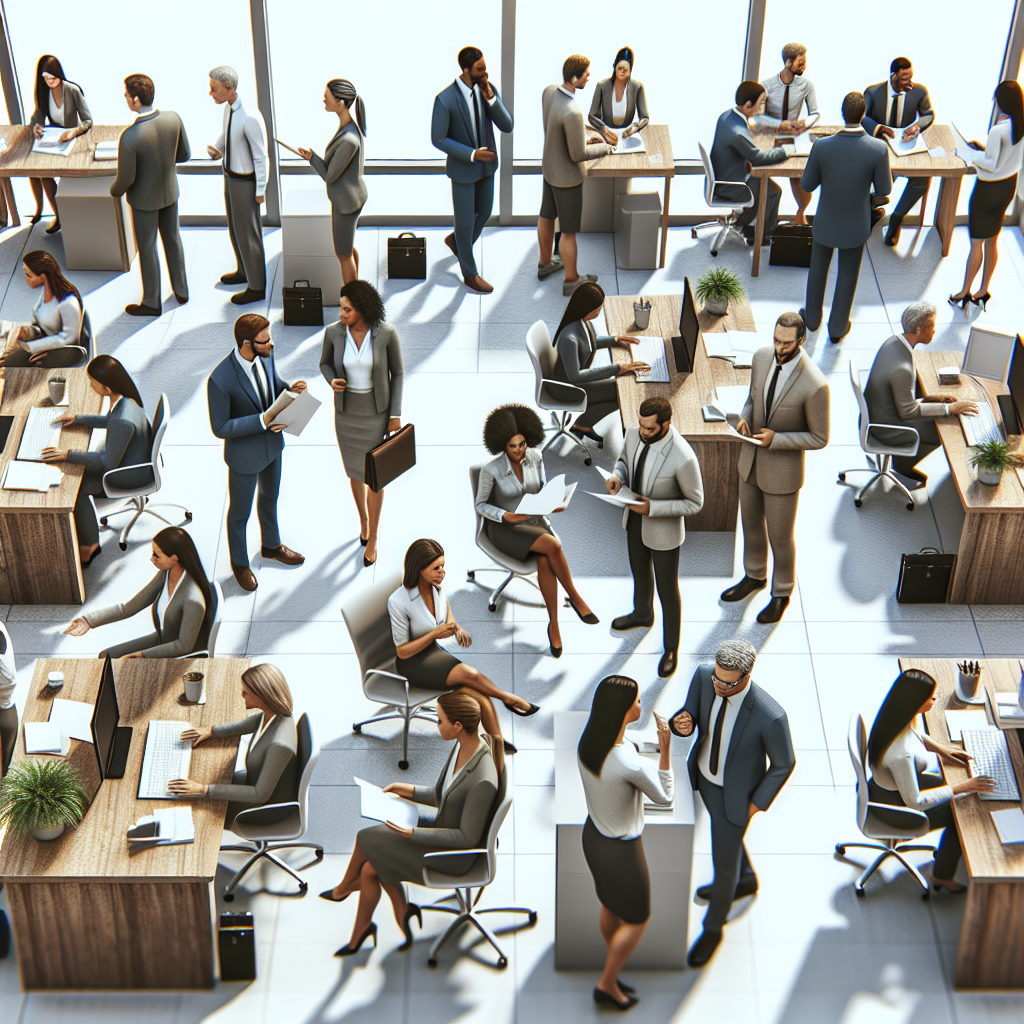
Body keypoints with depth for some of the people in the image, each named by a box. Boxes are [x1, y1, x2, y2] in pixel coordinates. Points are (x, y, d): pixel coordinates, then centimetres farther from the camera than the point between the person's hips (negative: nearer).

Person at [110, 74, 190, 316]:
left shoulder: (129, 137, -35)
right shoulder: (173, 119, -21)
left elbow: (126, 179, -22)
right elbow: (185, 155, -5)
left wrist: (114, 191, 0)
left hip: (144, 198, -5)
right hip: (169, 191, 5)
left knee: (147, 247, 14)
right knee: (172, 238, 25)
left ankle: (151, 303, 31)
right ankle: (181, 291, 42)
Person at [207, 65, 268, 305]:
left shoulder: (250, 118, -32)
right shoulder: (228, 108, -5)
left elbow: (261, 156, -24)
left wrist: (260, 190, -16)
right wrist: (216, 150, -10)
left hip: (245, 182, -9)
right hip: (230, 175, 9)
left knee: (248, 232, 7)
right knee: (235, 225, 26)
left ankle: (257, 287, 24)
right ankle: (244, 271, 48)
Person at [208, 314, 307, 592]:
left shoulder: (265, 354, -18)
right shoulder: (220, 380, -38)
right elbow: (220, 428, -26)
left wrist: (292, 389, -21)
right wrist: (262, 421, -34)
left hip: (272, 441, 6)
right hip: (244, 453, -6)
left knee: (270, 496, 30)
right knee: (240, 510, 20)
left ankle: (271, 546, 58)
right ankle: (239, 562, 48)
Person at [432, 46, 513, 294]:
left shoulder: (488, 89, -14)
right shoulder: (445, 99, -30)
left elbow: (506, 127, -17)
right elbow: (438, 140, -21)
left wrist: (490, 98, -33)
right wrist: (472, 154, -30)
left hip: (486, 163, 6)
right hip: (462, 166, -6)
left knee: (484, 212, 22)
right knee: (465, 220, 9)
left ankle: (457, 241, 53)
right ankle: (470, 273, 29)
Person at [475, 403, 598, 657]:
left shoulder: (535, 456, -8)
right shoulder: (491, 469, -20)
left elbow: (542, 488, 6)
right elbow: (481, 505, -8)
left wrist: (553, 504, -17)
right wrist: (507, 516, -25)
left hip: (534, 523, 4)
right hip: (505, 529, -3)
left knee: (545, 563, -32)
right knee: (553, 546, -32)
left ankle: (553, 624, -19)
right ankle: (576, 599, -13)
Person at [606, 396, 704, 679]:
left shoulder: (683, 458, -38)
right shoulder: (634, 433, -19)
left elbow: (694, 504, -22)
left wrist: (653, 508, -31)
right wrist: (616, 477, -19)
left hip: (663, 528, -6)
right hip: (634, 517, 6)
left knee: (667, 590, 14)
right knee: (640, 571, 32)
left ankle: (670, 648, 39)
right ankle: (642, 615, 63)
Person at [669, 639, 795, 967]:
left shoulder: (770, 716, -41)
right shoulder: (704, 675, -29)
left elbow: (784, 763, -21)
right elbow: (690, 715, -11)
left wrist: (758, 803, -10)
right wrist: (683, 724, -36)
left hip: (735, 790, -5)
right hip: (703, 772, 6)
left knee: (725, 861, 13)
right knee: (723, 827, 33)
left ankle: (713, 927, 44)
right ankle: (745, 881, 65)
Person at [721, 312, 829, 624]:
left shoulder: (815, 385, -31)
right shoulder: (762, 357, -13)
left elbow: (819, 439, -19)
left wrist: (775, 440, -28)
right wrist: (744, 418, -15)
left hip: (783, 467, -6)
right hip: (751, 457, 6)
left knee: (780, 536, 14)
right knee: (751, 522, 25)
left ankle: (782, 592, 40)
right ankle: (755, 576, 51)